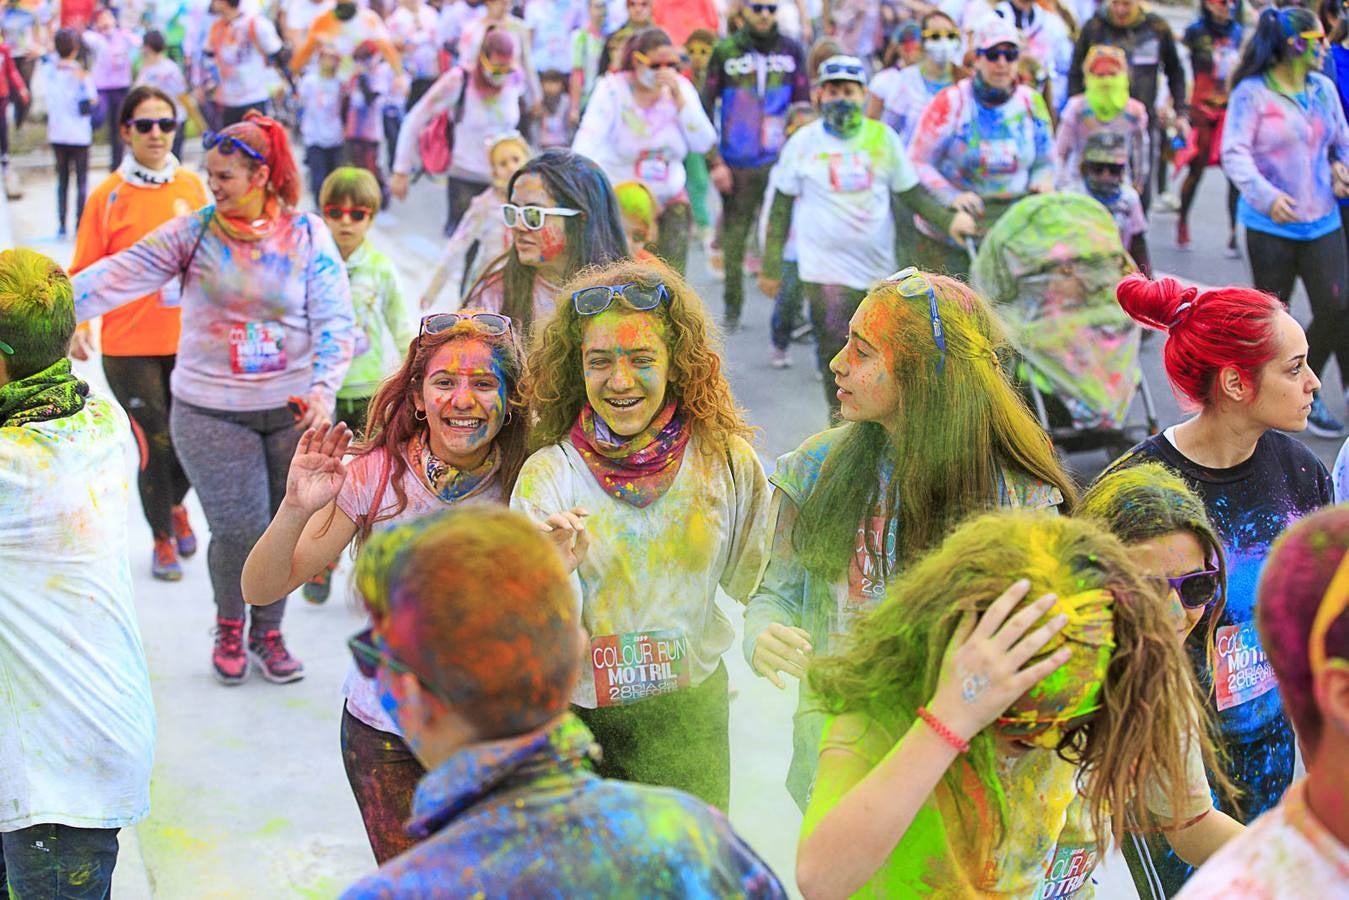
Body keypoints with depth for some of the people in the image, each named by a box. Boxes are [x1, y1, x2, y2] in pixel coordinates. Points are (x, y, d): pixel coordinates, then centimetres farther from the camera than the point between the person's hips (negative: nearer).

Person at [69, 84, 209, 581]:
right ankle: (163, 540, 24)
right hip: (129, 346, -3)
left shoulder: (192, 185, 2)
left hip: (189, 339, 3)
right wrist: (78, 327, -17)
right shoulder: (108, 196, -8)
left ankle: (176, 505, 45)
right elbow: (85, 270, -5)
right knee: (155, 443, 0)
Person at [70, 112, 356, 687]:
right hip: (211, 412, -1)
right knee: (239, 530, -3)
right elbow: (122, 274, -13)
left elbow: (335, 320, -8)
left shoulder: (307, 235, -3)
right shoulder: (194, 232, -4)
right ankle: (229, 628, 27)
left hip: (293, 408, 1)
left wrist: (324, 388, -22)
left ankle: (268, 630, 34)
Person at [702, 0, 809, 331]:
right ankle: (732, 309, 21)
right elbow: (706, 108, 3)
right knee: (733, 238, 6)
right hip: (736, 166, 0)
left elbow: (803, 106, 10)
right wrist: (713, 162, -2)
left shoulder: (791, 51, 7)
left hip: (779, 163, 1)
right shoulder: (725, 51, 2)